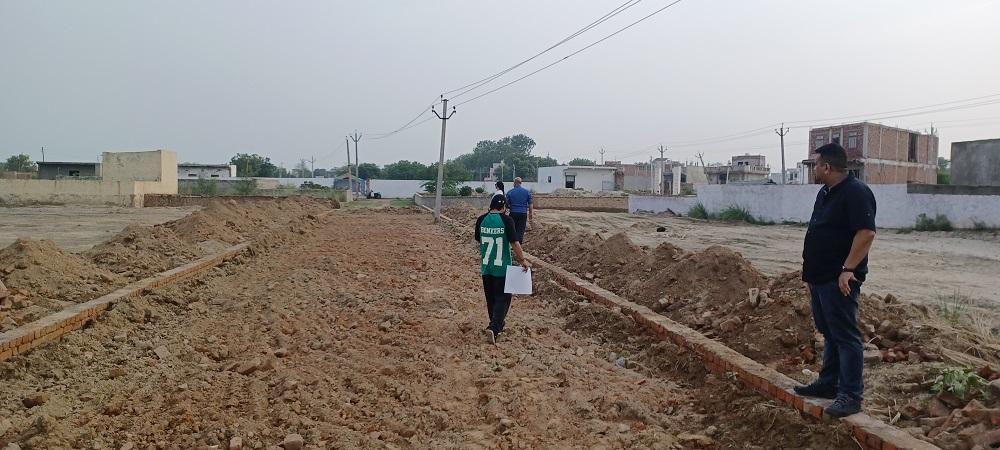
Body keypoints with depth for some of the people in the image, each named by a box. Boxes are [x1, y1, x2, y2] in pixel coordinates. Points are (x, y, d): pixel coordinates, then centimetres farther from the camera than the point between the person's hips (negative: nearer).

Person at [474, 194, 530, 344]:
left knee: (490, 297, 18)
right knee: (502, 298, 3)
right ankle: (494, 327, -11)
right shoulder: (506, 220, -13)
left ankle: (498, 323, 32)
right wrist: (522, 260, -5)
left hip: (485, 266, 5)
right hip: (502, 267, -4)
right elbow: (514, 242, -15)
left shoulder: (481, 220, 0)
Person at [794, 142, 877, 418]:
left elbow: (866, 233, -24)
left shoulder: (855, 193, -16)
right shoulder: (825, 193, 15)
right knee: (829, 333, 17)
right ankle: (828, 384, 28)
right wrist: (810, 270, 20)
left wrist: (848, 269, -27)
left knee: (845, 336, -5)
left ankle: (851, 396, 1)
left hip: (839, 280, -10)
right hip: (820, 278, 10)